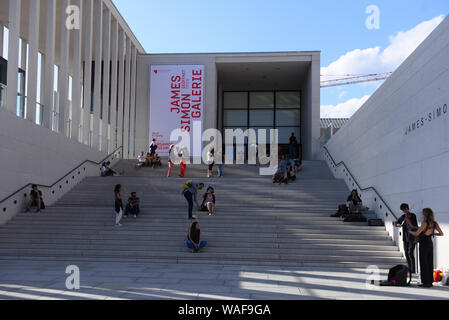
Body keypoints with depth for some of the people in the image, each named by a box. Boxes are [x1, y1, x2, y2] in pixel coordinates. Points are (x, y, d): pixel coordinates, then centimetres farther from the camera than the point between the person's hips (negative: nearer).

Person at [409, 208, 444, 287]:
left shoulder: (425, 224, -19)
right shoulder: (435, 223, 1)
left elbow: (416, 234, -17)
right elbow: (441, 234, 7)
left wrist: (410, 231, 1)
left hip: (424, 244, -7)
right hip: (430, 243, 7)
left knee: (424, 263, 1)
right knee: (430, 263, 13)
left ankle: (426, 282, 3)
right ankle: (430, 281, 18)